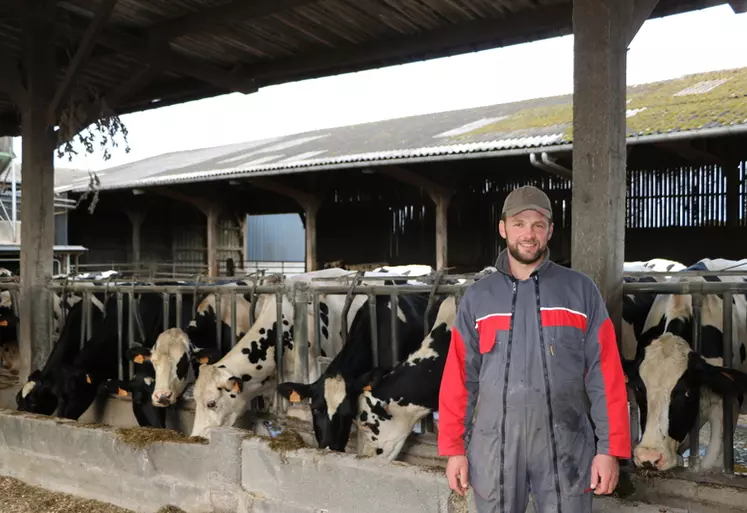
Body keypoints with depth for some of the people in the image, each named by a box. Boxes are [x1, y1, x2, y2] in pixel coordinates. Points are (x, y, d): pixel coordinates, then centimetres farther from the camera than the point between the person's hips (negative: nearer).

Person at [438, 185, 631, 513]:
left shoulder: (581, 291, 0)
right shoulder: (477, 298, 4)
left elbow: (605, 373, -2)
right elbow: (459, 377, 4)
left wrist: (610, 448, -6)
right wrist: (454, 447, 1)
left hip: (565, 447, -1)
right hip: (494, 445, 1)